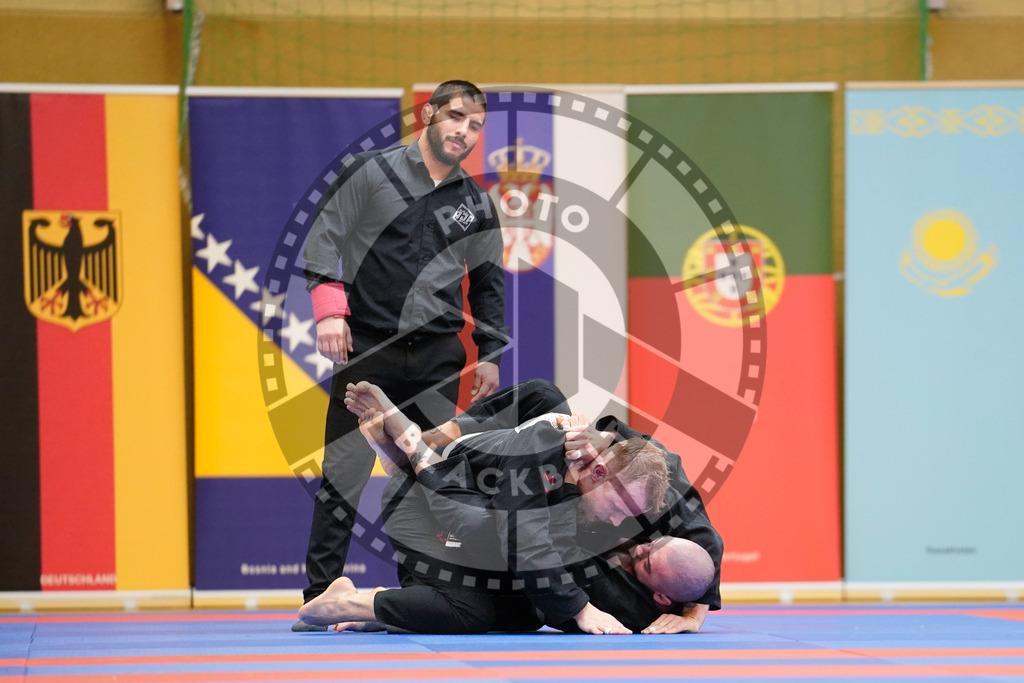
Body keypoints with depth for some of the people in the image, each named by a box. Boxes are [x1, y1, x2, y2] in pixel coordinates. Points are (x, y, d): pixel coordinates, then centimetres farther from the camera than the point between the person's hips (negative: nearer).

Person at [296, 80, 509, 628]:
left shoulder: (476, 204, 11)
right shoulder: (371, 173, 0)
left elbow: (489, 283, 20)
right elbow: (323, 238, -1)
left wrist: (489, 353, 15)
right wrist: (329, 309, -12)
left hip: (438, 357, 4)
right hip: (368, 350, -4)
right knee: (344, 471, -6)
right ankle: (320, 593, -3)